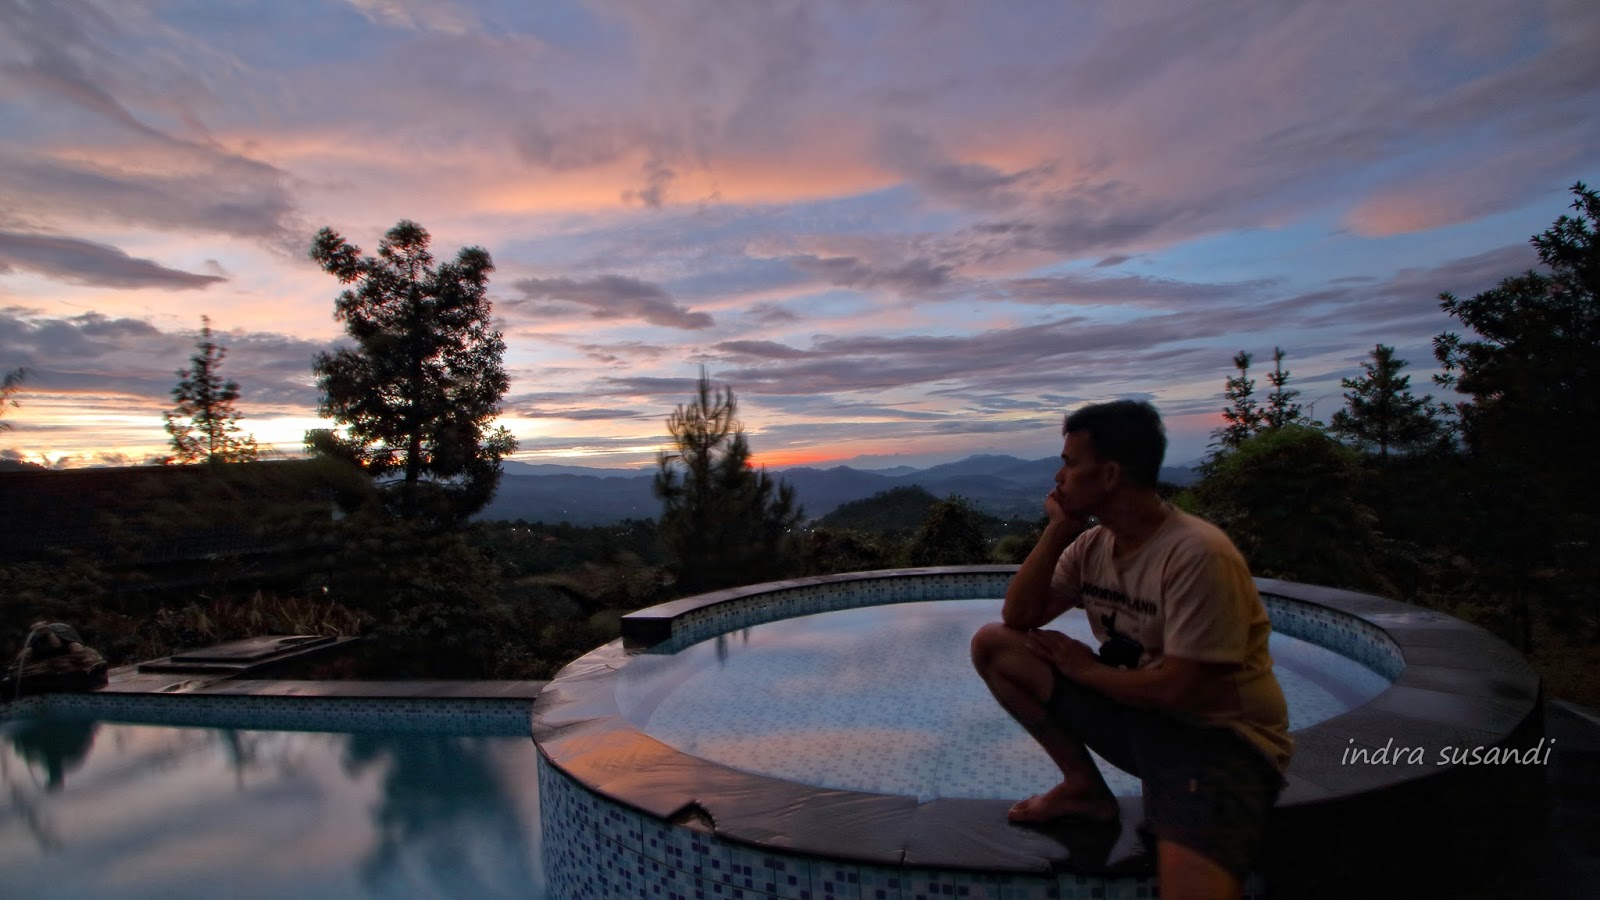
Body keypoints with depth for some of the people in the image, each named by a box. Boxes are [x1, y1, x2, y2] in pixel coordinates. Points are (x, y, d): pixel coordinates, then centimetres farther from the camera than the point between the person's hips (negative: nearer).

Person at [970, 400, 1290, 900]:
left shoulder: (1197, 555, -23)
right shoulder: (1091, 544, 0)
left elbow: (1177, 689, -23)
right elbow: (1018, 618, -1)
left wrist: (1085, 670, -7)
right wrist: (1057, 530, -10)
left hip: (1221, 738, -8)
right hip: (1136, 712, 8)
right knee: (991, 644, -3)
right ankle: (1085, 787, 6)